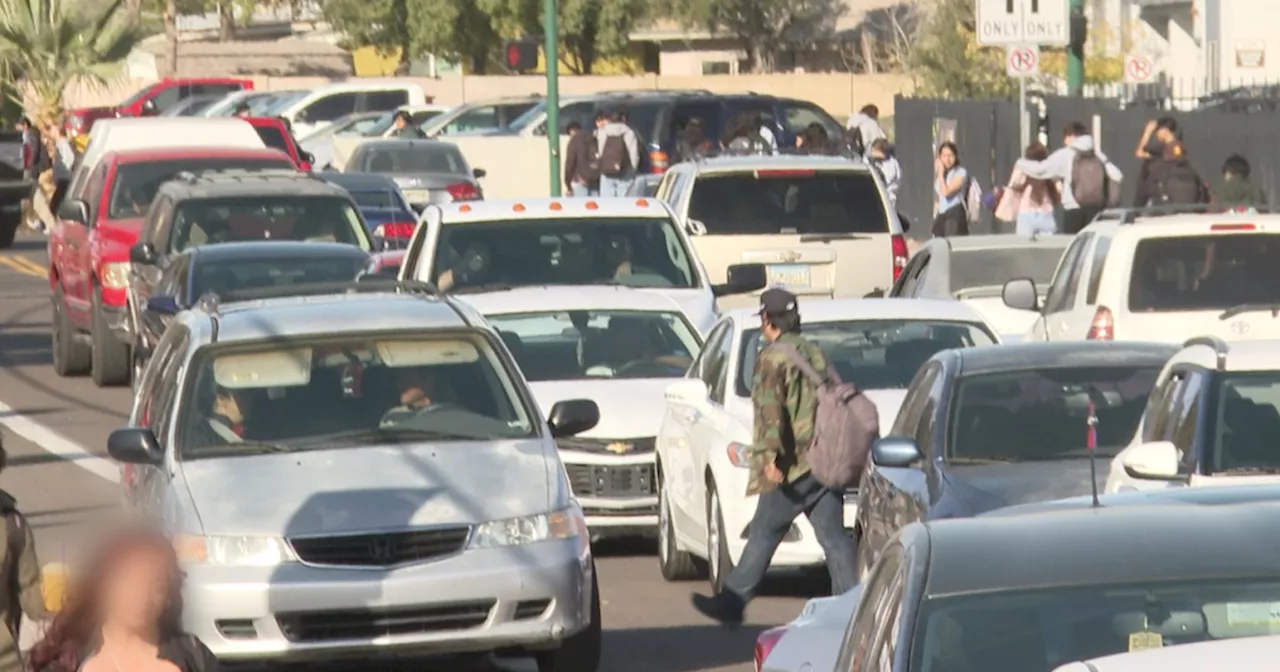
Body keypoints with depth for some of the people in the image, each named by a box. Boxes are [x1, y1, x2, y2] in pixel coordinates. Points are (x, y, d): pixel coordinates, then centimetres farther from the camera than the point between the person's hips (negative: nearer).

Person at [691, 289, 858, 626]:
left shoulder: (772, 358, -6)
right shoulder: (814, 354, 18)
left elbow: (770, 410, -18)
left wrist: (769, 456, -24)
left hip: (793, 465, -7)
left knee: (763, 534, 1)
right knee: (834, 537, 4)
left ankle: (732, 602, 8)